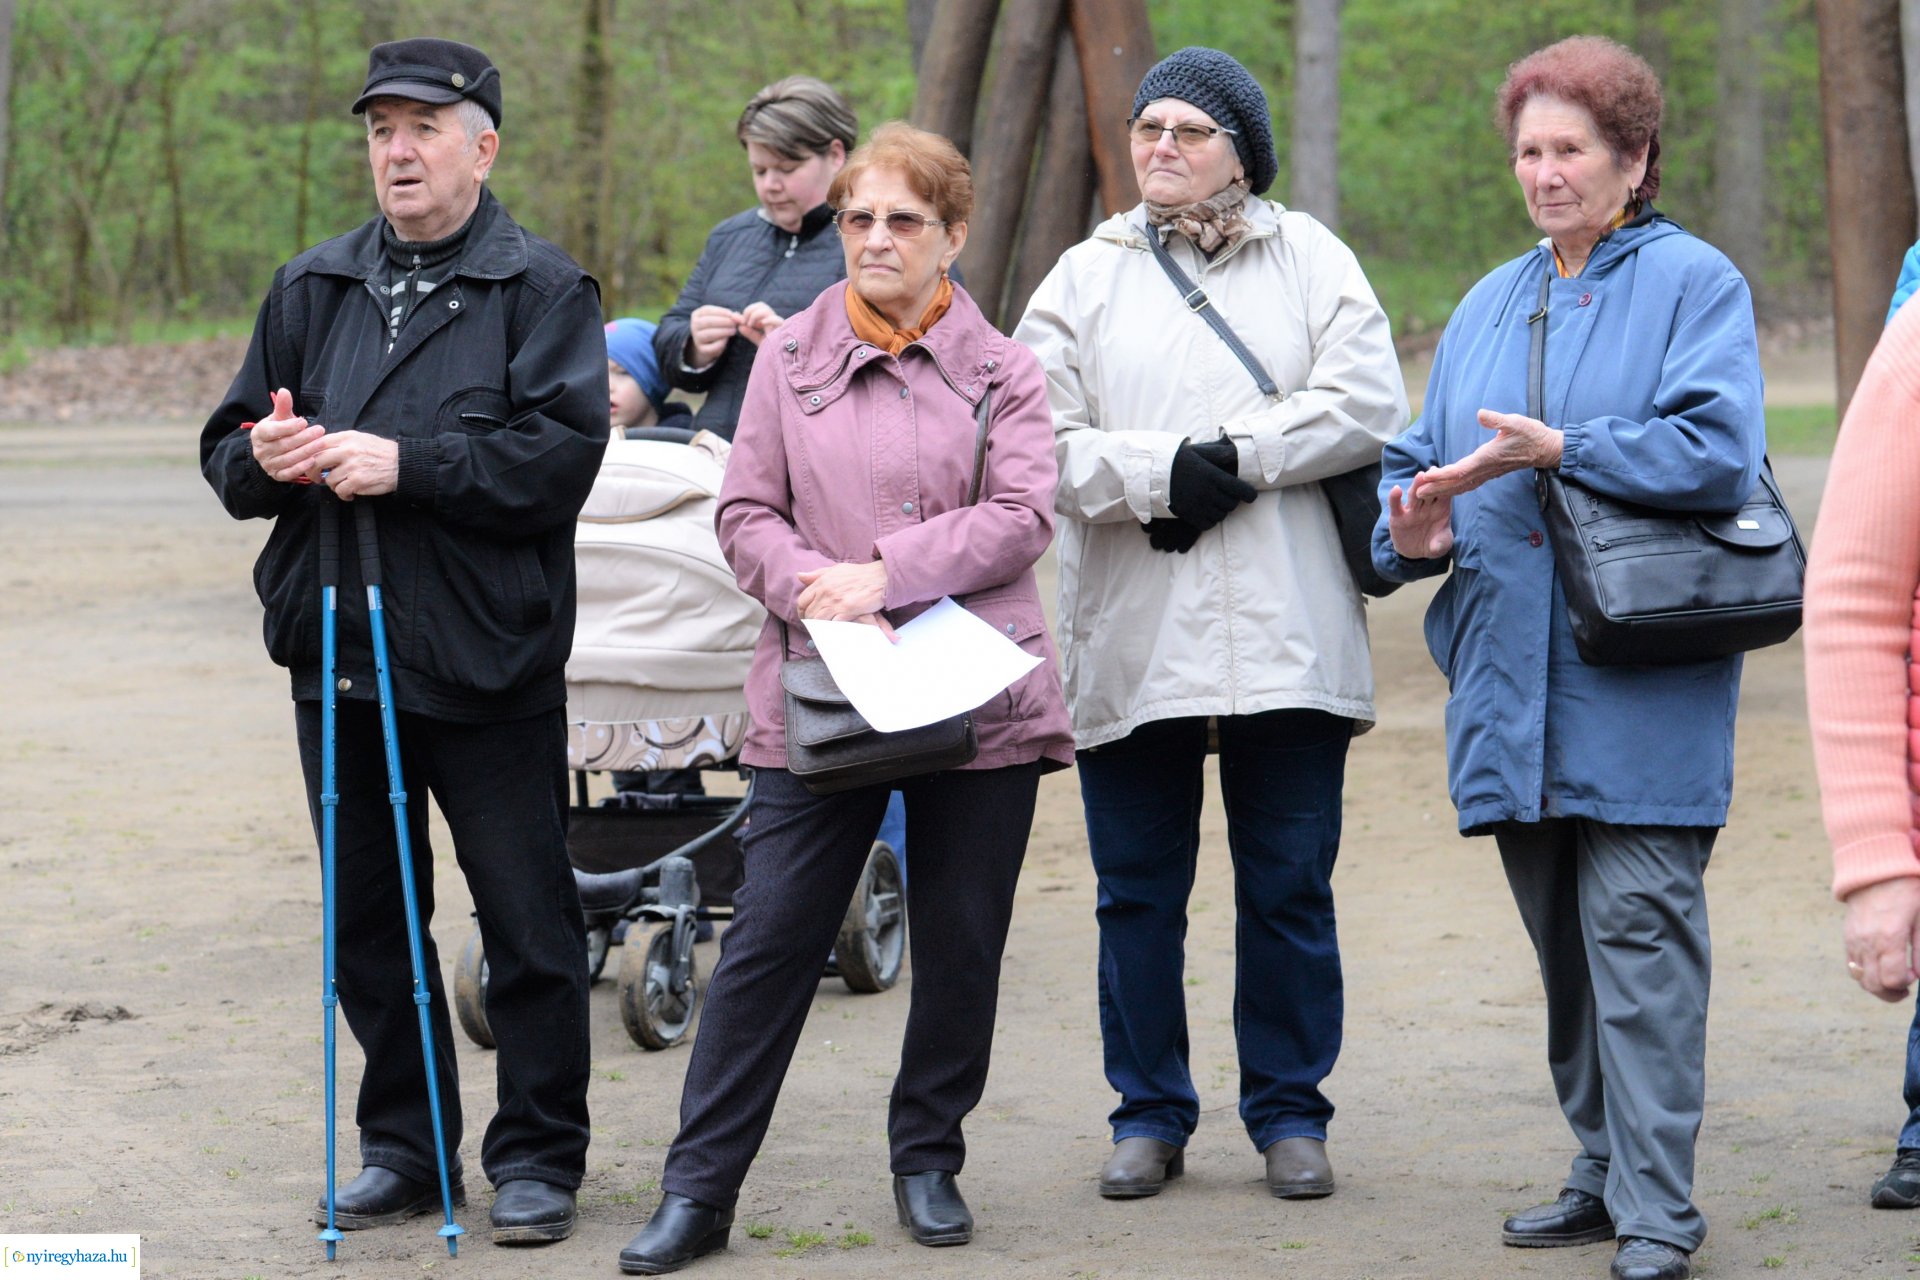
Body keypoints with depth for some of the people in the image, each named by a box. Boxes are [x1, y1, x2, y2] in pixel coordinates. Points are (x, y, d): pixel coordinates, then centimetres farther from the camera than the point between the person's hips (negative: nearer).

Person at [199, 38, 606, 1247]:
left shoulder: (542, 289, -4)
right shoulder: (311, 290, 13)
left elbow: (560, 455, -16)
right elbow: (229, 446, 15)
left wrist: (406, 464, -21)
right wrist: (262, 459, -8)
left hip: (487, 661, -5)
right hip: (339, 655, 5)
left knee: (528, 923, 2)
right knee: (369, 919, 12)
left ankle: (538, 1154, 12)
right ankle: (403, 1148, 24)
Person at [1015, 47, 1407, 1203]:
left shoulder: (1310, 259, 9)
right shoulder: (1087, 279, 9)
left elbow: (1367, 405, -5)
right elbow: (1041, 442, -2)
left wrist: (1235, 458, -12)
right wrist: (1164, 474, -16)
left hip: (1287, 635, -1)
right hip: (1132, 642, 1)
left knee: (1290, 888, 4)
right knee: (1139, 892, 6)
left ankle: (1290, 1111, 16)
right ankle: (1151, 1114, 18)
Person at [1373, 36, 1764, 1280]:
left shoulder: (1692, 283, -1)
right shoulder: (1490, 304, 19)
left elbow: (1718, 451, -15)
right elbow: (1420, 461, 19)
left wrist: (1558, 451, -17)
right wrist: (1413, 531, -3)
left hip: (1640, 692, -7)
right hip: (1512, 694, 7)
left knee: (1638, 935, -10)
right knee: (1563, 944, 11)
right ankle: (1608, 1174, 22)